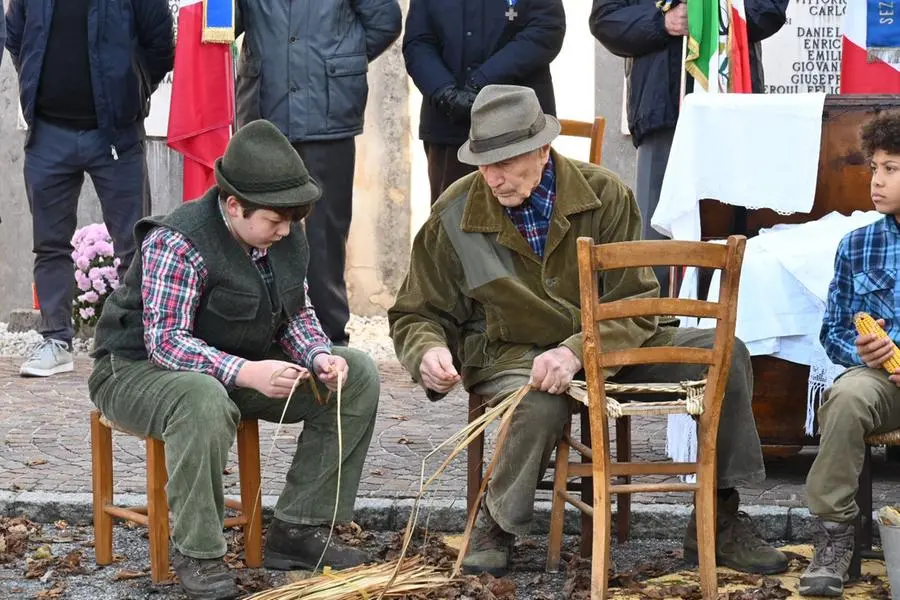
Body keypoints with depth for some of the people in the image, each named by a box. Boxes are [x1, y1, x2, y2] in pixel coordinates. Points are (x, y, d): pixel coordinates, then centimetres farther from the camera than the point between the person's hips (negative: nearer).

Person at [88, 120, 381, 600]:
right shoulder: (176, 245, -26)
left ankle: (296, 530, -4)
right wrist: (246, 372, -43)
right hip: (139, 369, -8)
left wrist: (319, 356, -14)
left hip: (244, 366, 8)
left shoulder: (287, 237, 0)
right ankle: (198, 555, -27)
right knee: (204, 399, -44)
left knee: (358, 377, -4)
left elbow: (296, 314, 9)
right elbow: (165, 341, -30)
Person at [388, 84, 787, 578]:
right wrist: (429, 352, -22)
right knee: (541, 405, -40)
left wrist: (577, 351, -31)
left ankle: (717, 523, -4)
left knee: (726, 353, -16)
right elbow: (418, 314, 4)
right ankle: (495, 528, -13)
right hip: (510, 353, -2)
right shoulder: (452, 216, -7)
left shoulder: (604, 195, -9)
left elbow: (637, 305, -11)